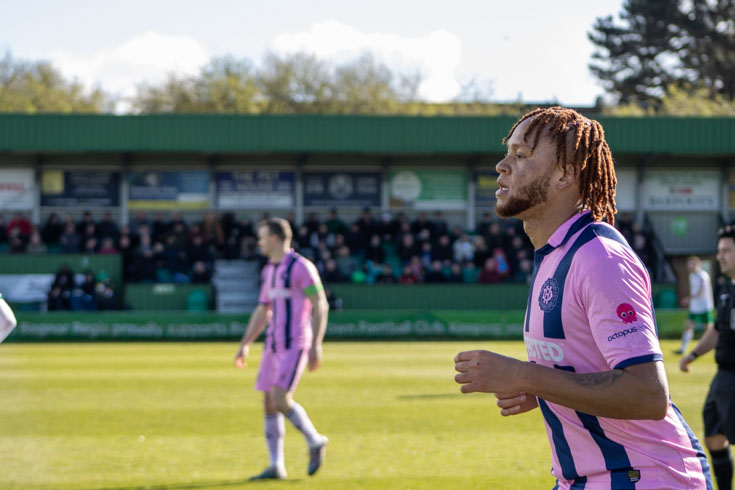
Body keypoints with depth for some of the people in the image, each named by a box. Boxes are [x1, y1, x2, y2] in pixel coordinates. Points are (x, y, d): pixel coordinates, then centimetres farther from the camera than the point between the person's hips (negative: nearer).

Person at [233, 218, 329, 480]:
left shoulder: (301, 267, -11)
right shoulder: (269, 271, 15)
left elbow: (320, 306, -15)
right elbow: (262, 311, 23)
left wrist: (316, 346, -20)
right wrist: (244, 345, 18)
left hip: (295, 345, -8)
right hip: (273, 345, 8)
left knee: (280, 400, -17)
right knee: (269, 404, 4)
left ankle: (315, 441, 4)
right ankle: (276, 466, 7)